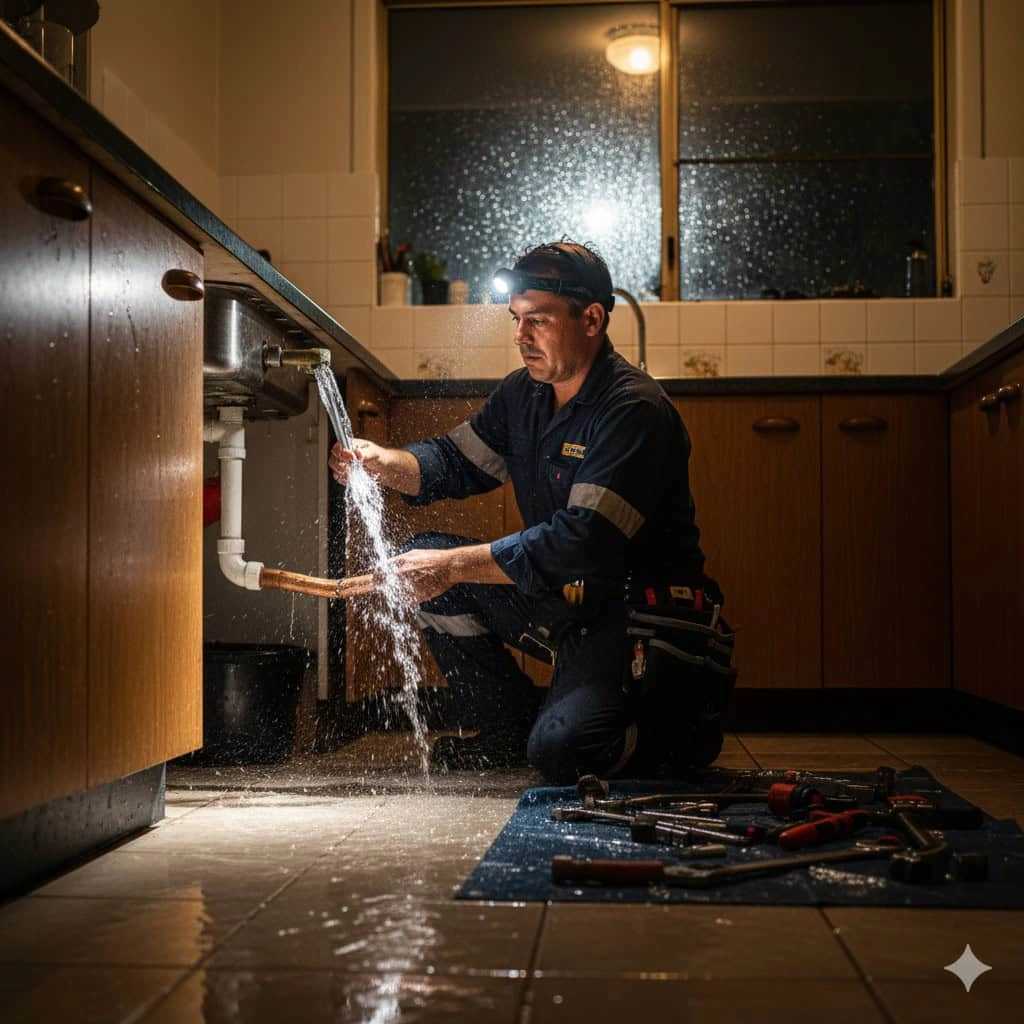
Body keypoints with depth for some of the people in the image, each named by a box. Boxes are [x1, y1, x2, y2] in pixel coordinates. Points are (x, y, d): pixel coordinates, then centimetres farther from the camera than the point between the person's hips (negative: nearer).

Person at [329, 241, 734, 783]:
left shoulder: (636, 411, -22)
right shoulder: (525, 392, 5)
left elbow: (584, 542, -29)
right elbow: (457, 460, 11)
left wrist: (454, 565, -29)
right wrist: (384, 463, -12)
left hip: (639, 616, -8)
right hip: (562, 598, 8)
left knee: (561, 749, -28)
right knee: (422, 557, -2)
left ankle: (685, 732, 7)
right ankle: (511, 728, 10)